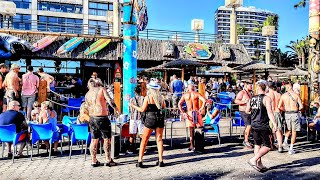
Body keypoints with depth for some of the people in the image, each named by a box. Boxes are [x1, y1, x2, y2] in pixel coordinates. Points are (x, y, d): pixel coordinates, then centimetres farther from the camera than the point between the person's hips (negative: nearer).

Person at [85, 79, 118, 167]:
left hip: (92, 118, 5)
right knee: (107, 139, 5)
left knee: (94, 139, 12)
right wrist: (115, 108, 0)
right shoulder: (101, 89, -3)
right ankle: (108, 160, 10)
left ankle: (94, 161, 17)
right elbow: (109, 100, -12)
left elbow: (89, 107, 12)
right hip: (102, 118, -5)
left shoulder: (87, 94, 10)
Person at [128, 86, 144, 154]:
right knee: (142, 134, 7)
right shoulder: (143, 99, -4)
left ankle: (131, 149, 10)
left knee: (132, 134, 6)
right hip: (141, 118, 0)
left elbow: (130, 110, -1)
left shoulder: (132, 99, -4)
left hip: (133, 118, 0)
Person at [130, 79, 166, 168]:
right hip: (160, 118, 4)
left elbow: (142, 109, -9)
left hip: (150, 119, -4)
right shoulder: (161, 97, 3)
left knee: (144, 140, 5)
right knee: (159, 139, 11)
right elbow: (164, 107, 17)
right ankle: (160, 161, 11)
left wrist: (133, 106, 4)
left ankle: (140, 161, 7)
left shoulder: (148, 97, -9)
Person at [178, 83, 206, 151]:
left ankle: (192, 146, 8)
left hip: (189, 113, 1)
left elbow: (179, 104, 0)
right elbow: (204, 101, -11)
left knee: (191, 130, 7)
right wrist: (201, 109, -10)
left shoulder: (185, 95, 8)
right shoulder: (197, 94, 4)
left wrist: (183, 112, -2)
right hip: (197, 112, -1)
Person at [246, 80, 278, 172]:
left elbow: (247, 111, 13)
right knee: (267, 146, 4)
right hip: (263, 126, -6)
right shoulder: (266, 98, -11)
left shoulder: (252, 99, 5)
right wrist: (274, 124, -20)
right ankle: (254, 160, -5)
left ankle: (259, 163, 23)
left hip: (254, 125, 6)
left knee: (257, 144, 17)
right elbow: (269, 112, -20)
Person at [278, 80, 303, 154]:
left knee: (289, 129, 24)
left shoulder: (283, 95, -1)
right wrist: (297, 110, 12)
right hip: (295, 114, -2)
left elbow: (279, 106, -4)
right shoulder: (296, 95, -5)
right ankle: (291, 149, 8)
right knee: (294, 132, 7)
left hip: (287, 114, 2)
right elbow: (301, 106, -7)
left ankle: (285, 141, 4)